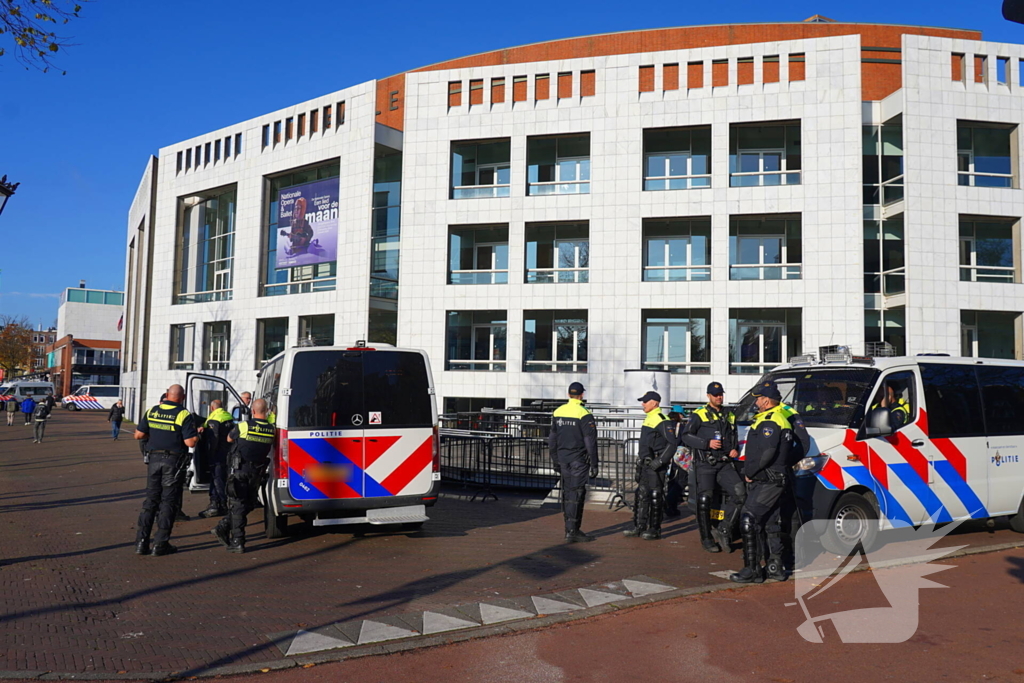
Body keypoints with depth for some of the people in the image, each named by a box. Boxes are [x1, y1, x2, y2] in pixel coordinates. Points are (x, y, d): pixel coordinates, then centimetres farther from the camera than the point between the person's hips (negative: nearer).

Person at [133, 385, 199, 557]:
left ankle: (141, 542, 10)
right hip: (174, 461, -4)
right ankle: (160, 545, 5)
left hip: (154, 459, 4)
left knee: (151, 500, 12)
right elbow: (190, 442, -16)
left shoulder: (152, 411, 4)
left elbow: (138, 435, 6)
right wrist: (197, 434, 3)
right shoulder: (183, 415, -11)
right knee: (168, 502, 3)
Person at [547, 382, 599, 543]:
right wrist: (594, 464, -7)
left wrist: (555, 460, 19)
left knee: (567, 492, 12)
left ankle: (570, 528, 18)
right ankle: (572, 531, -4)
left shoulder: (558, 412, 7)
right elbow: (590, 441, -12)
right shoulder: (584, 414, -11)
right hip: (578, 458, -6)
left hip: (563, 457, 6)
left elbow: (552, 439, 12)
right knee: (576, 493, -4)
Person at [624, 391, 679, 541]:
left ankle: (655, 530, 4)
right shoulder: (648, 419, 17)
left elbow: (672, 443, -20)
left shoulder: (662, 420, -14)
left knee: (655, 496, -4)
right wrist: (640, 460, 22)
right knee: (641, 495, 12)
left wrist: (660, 461, -22)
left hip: (655, 465, -10)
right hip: (645, 464, 10)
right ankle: (639, 527, 19)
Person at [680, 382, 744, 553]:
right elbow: (686, 436, -6)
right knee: (705, 500, -5)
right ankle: (706, 539, 7)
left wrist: (735, 449, 10)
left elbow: (734, 437, 31)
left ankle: (723, 531, -5)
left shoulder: (730, 415, 19)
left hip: (725, 464, 4)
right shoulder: (699, 415, 2)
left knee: (740, 493, -14)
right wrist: (707, 443, -16)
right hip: (705, 464, -4)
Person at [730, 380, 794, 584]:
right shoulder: (781, 419, 17)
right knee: (767, 524, 16)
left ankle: (752, 570, -8)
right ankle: (775, 566, 22)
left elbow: (767, 453, -26)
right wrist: (751, 471, 14)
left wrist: (749, 471, -13)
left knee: (748, 521, -10)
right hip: (774, 481, 11)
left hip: (766, 482, -11)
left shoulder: (769, 423, -16)